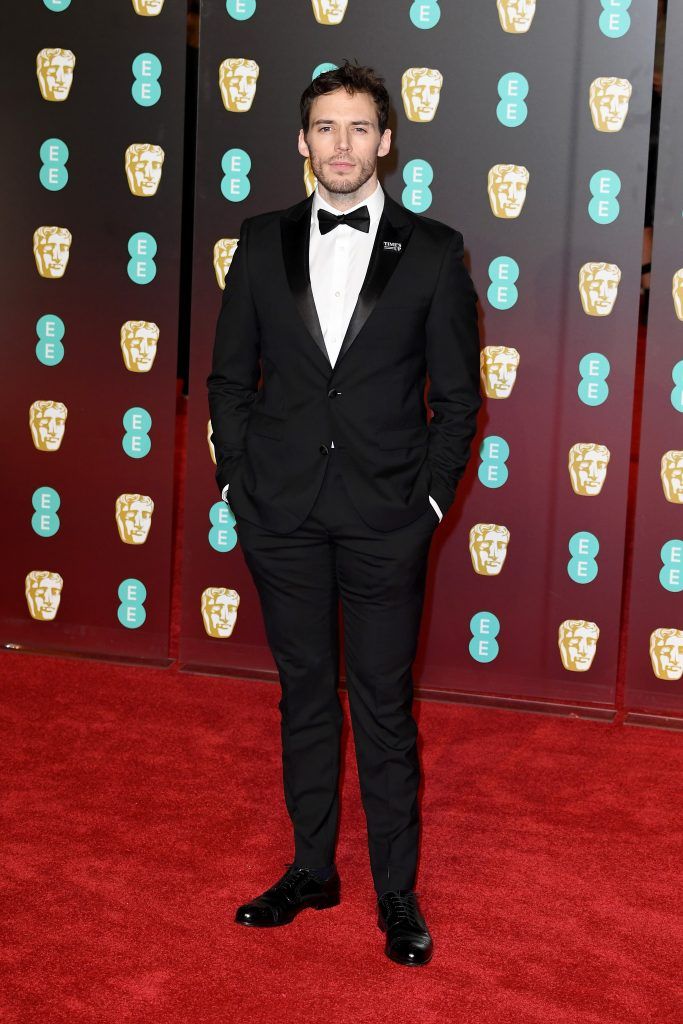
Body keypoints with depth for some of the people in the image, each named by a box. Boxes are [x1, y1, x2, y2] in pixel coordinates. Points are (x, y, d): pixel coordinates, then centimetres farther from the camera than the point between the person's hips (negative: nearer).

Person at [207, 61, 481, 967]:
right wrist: (241, 480, 2)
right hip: (283, 516, 2)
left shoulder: (433, 252, -1)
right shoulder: (263, 244, 5)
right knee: (305, 696, 14)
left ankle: (397, 892, 18)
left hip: (384, 519, -2)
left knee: (385, 708, 5)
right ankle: (312, 868, 28)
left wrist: (428, 499, -4)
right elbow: (230, 377, 9)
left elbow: (457, 395, 1)